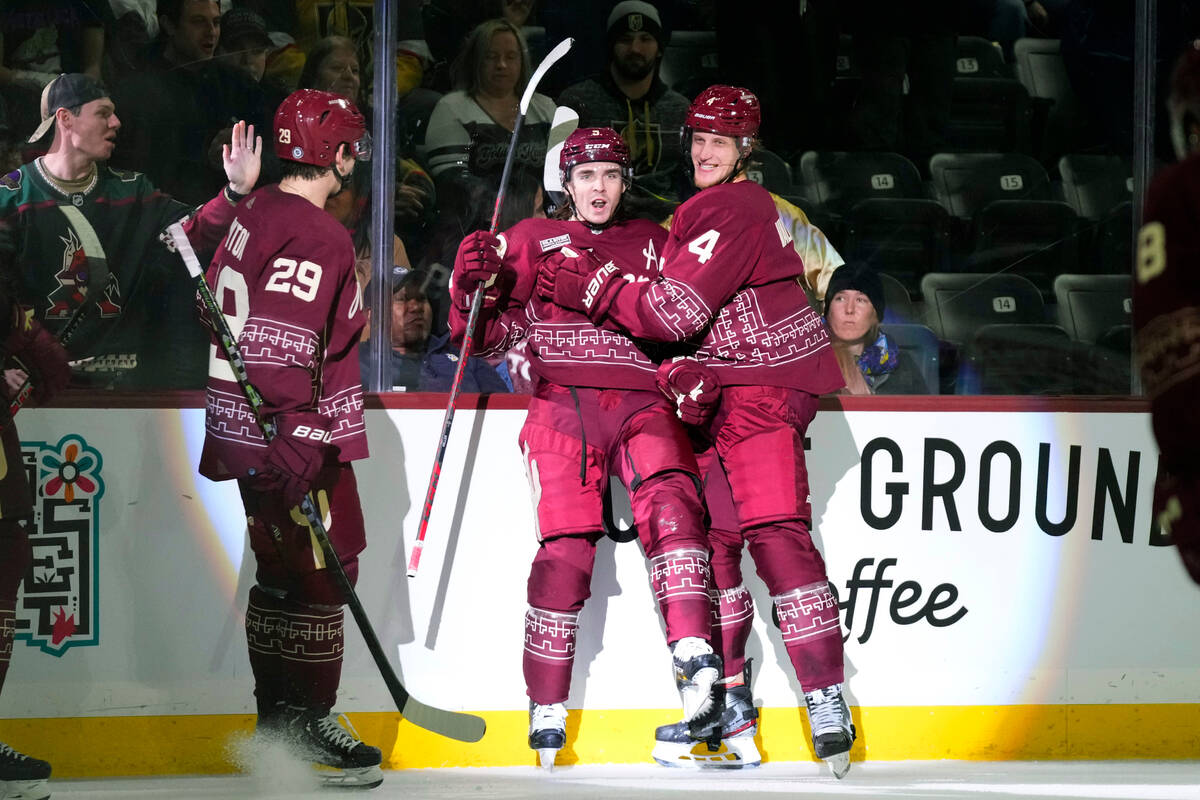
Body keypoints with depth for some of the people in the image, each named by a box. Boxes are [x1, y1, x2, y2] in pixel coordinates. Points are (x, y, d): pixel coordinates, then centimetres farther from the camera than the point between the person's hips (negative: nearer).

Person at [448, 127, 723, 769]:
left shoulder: (654, 244, 21)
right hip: (562, 406, -1)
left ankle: (693, 656, -40)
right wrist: (474, 286, -10)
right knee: (566, 547, -14)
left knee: (667, 498, -28)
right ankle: (547, 708, -5)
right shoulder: (530, 241, 15)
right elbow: (487, 336, 10)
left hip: (639, 404, 1)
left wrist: (691, 374, 1)